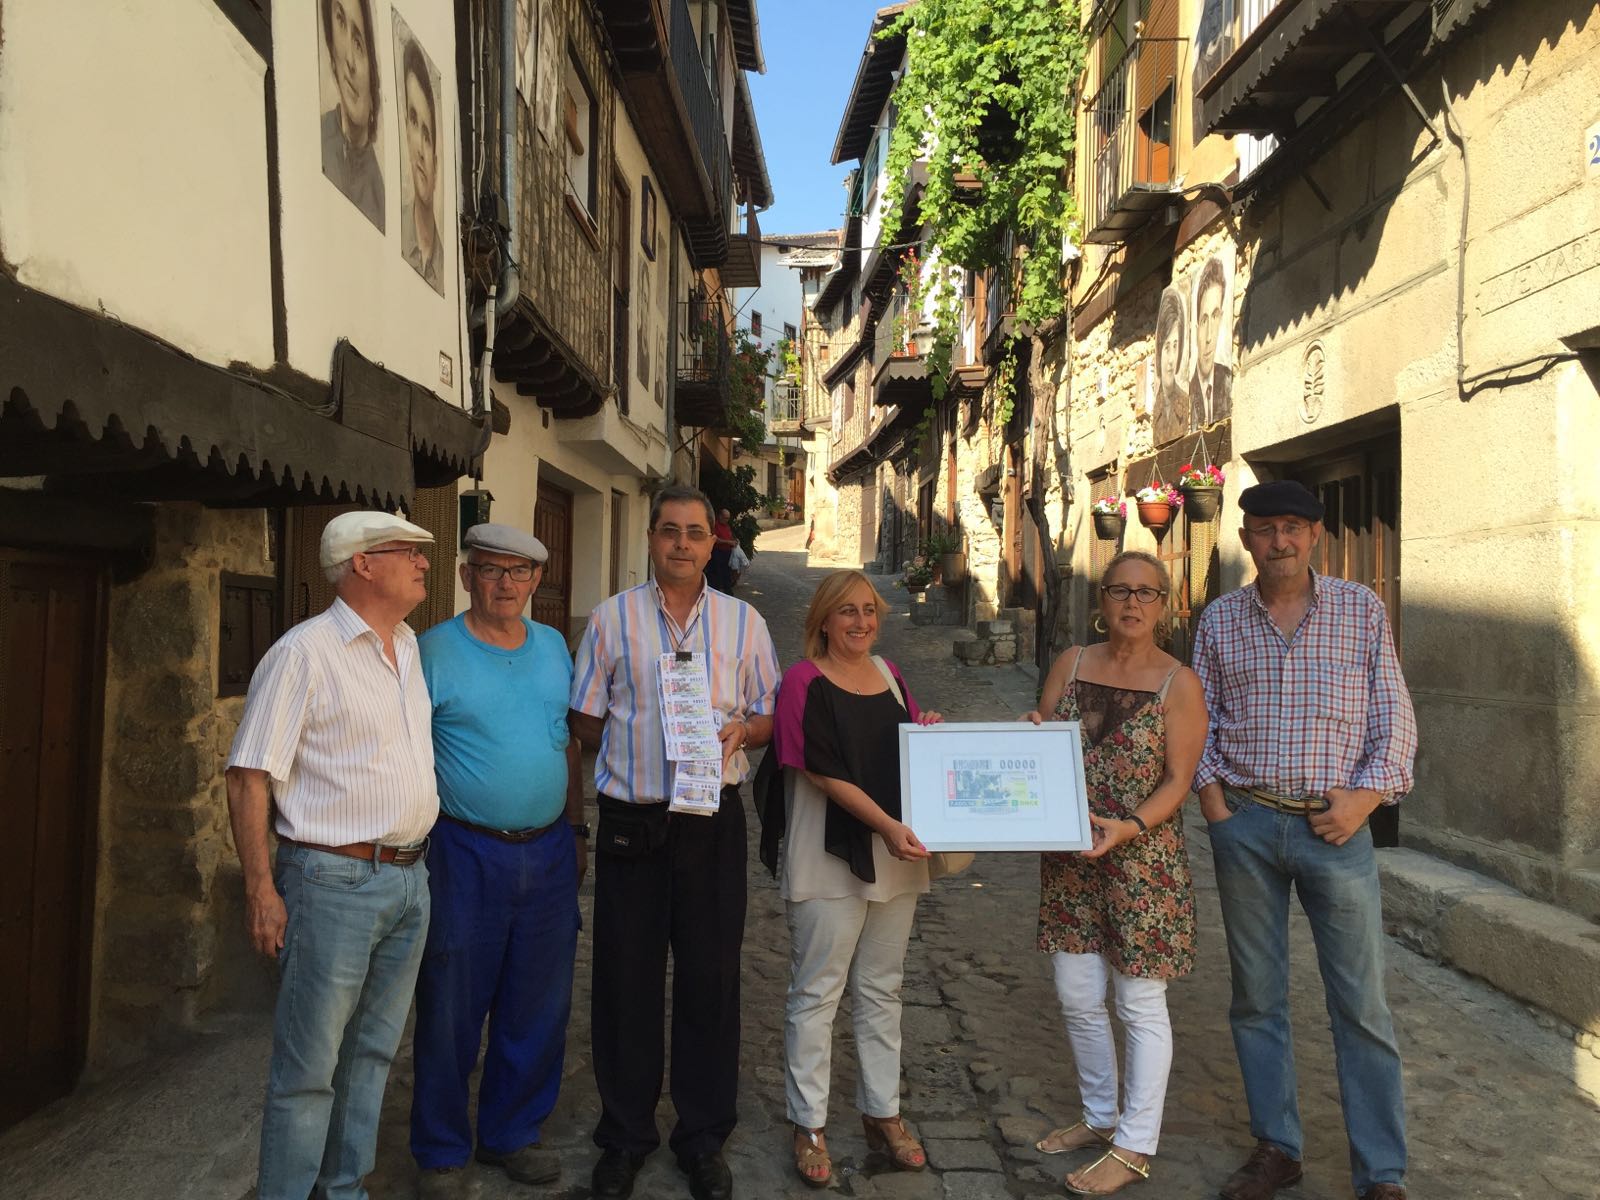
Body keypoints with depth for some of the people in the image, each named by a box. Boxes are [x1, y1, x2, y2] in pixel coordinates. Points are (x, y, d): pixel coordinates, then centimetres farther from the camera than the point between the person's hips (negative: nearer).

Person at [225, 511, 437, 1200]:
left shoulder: (410, 647, 11)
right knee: (309, 1066, 2)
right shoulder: (304, 653, -11)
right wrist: (261, 890, -16)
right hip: (334, 881, -7)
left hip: (409, 879, 7)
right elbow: (249, 777, -12)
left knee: (372, 1053, 16)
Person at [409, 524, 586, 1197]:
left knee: (538, 1009, 13)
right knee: (451, 1011, 7)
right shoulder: (433, 651, -6)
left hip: (549, 852, 5)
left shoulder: (553, 647, 9)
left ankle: (511, 1134, 32)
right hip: (467, 855, -4)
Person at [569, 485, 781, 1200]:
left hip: (712, 819, 1)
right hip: (630, 820, 0)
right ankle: (625, 1136, 25)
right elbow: (584, 720, 7)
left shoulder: (744, 623, 7)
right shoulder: (612, 618, 4)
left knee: (711, 977, 6)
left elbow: (769, 717, 10)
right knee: (626, 978, 6)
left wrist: (742, 730, -10)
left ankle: (704, 1139, 23)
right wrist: (636, 754, -6)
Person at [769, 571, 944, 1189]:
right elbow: (824, 773, -16)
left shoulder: (889, 674, 10)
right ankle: (808, 1126, 18)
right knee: (817, 993, 4)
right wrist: (887, 825, -23)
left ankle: (882, 1113, 29)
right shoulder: (804, 681, -9)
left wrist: (929, 732, 0)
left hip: (894, 857, 6)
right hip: (829, 857, -6)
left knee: (882, 989, 16)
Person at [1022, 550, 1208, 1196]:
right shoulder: (1071, 664, 5)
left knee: (1140, 1006, 6)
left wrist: (1128, 827, -23)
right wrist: (1033, 732, -11)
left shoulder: (1178, 683, -7)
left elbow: (1177, 781, -9)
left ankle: (1135, 1145, 20)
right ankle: (1101, 1116, 35)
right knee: (1076, 996, 14)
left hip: (1143, 858, -5)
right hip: (1069, 857, 5)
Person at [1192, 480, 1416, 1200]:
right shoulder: (1219, 621, 7)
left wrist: (1365, 796, -9)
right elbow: (1199, 721, 10)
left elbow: (1395, 716, 2)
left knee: (1362, 1006, 1)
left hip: (1335, 824, -2)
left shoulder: (1361, 609, 3)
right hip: (1245, 824, 2)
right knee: (1256, 998, 10)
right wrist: (1211, 801, -2)